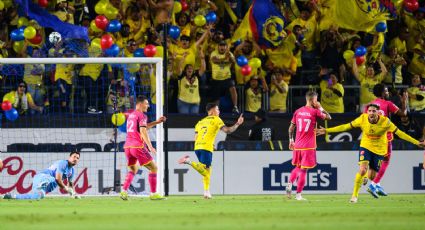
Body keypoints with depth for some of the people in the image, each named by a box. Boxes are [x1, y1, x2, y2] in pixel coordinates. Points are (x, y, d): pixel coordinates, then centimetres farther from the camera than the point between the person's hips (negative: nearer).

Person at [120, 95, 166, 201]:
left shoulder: (131, 115, 20)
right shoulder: (141, 115, -6)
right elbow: (143, 131, -17)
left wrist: (157, 122, 32)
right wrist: (150, 146, -20)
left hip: (128, 146, 8)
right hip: (138, 146, -8)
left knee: (133, 169, 24)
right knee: (153, 168, 1)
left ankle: (124, 192, 8)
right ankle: (153, 194, -3)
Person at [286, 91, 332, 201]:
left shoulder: (298, 112, 6)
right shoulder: (315, 112, -8)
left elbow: (291, 127, 10)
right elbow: (328, 117, 2)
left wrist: (291, 141, 20)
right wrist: (320, 108, 10)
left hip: (297, 145, 5)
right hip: (308, 146, -5)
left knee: (297, 167, 22)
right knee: (303, 170, 0)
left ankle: (290, 183, -1)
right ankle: (298, 194, 0)